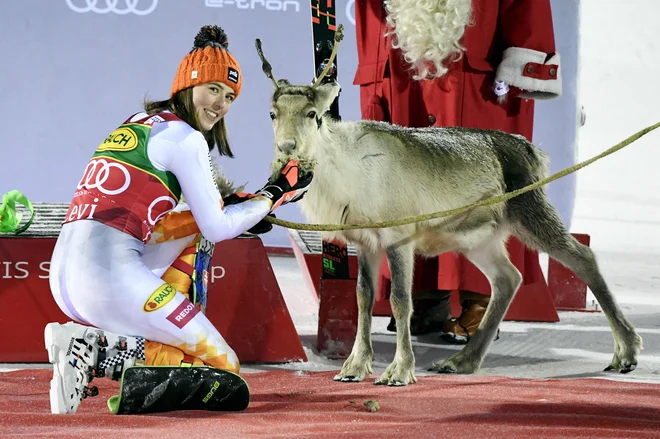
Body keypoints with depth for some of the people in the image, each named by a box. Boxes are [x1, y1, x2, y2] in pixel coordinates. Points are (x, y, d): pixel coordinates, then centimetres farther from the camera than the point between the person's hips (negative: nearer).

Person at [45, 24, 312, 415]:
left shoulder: (140, 124, 23)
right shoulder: (185, 138, -3)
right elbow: (217, 228, 0)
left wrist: (234, 206, 24)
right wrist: (274, 195, 13)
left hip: (64, 275, 9)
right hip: (111, 275, -9)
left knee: (193, 224, 27)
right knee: (223, 367, 1)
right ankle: (97, 352, -12)